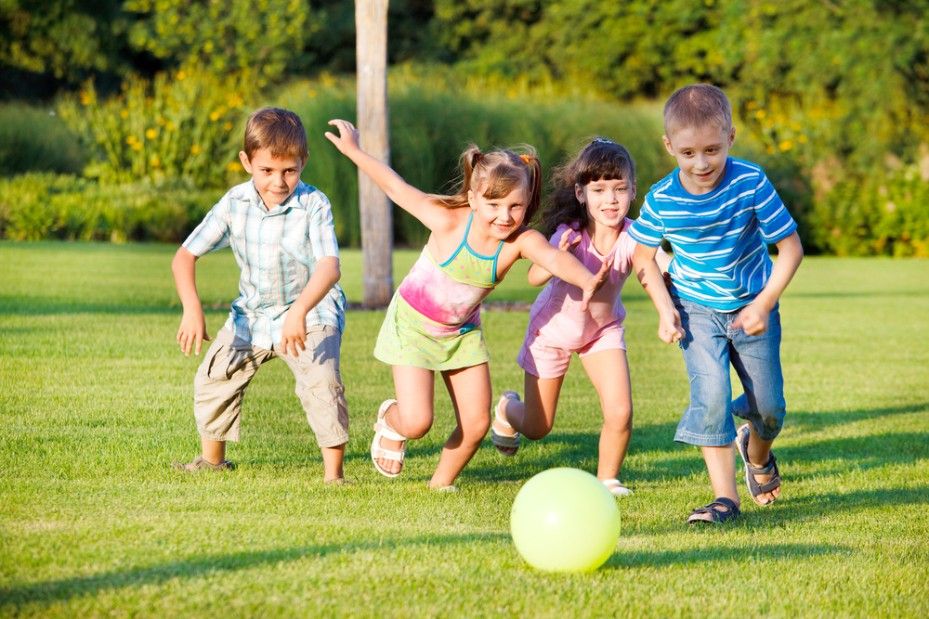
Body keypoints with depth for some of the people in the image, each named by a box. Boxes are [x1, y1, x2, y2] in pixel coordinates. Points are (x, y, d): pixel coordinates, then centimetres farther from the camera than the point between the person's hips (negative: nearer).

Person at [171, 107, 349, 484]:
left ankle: (333, 473, -17)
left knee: (321, 382, -26)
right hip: (252, 313, 5)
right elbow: (185, 256, -10)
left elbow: (329, 267, -35)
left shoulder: (314, 205, -23)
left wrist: (299, 312, -52)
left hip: (311, 313, -5)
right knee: (213, 378, 8)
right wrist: (192, 308, -26)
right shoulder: (234, 204, -12)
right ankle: (212, 458, 32)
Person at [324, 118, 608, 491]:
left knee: (477, 422, -1)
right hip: (413, 324, -3)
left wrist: (586, 279, -67)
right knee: (416, 422, -11)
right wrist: (353, 151, -10)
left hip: (462, 332, 3)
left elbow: (555, 258, -46)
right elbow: (397, 188, -15)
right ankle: (390, 422, 26)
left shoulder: (521, 241, -24)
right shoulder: (449, 222, -28)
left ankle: (442, 483, 26)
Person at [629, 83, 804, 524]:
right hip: (697, 310, 0)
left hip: (752, 307, 0)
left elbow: (790, 247, -14)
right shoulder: (661, 200, -16)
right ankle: (725, 497, -11)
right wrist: (664, 308, -9)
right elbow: (643, 256, 2)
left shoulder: (750, 184, -21)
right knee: (711, 395, -17)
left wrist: (764, 304, -19)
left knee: (769, 405, 7)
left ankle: (757, 453, 42)